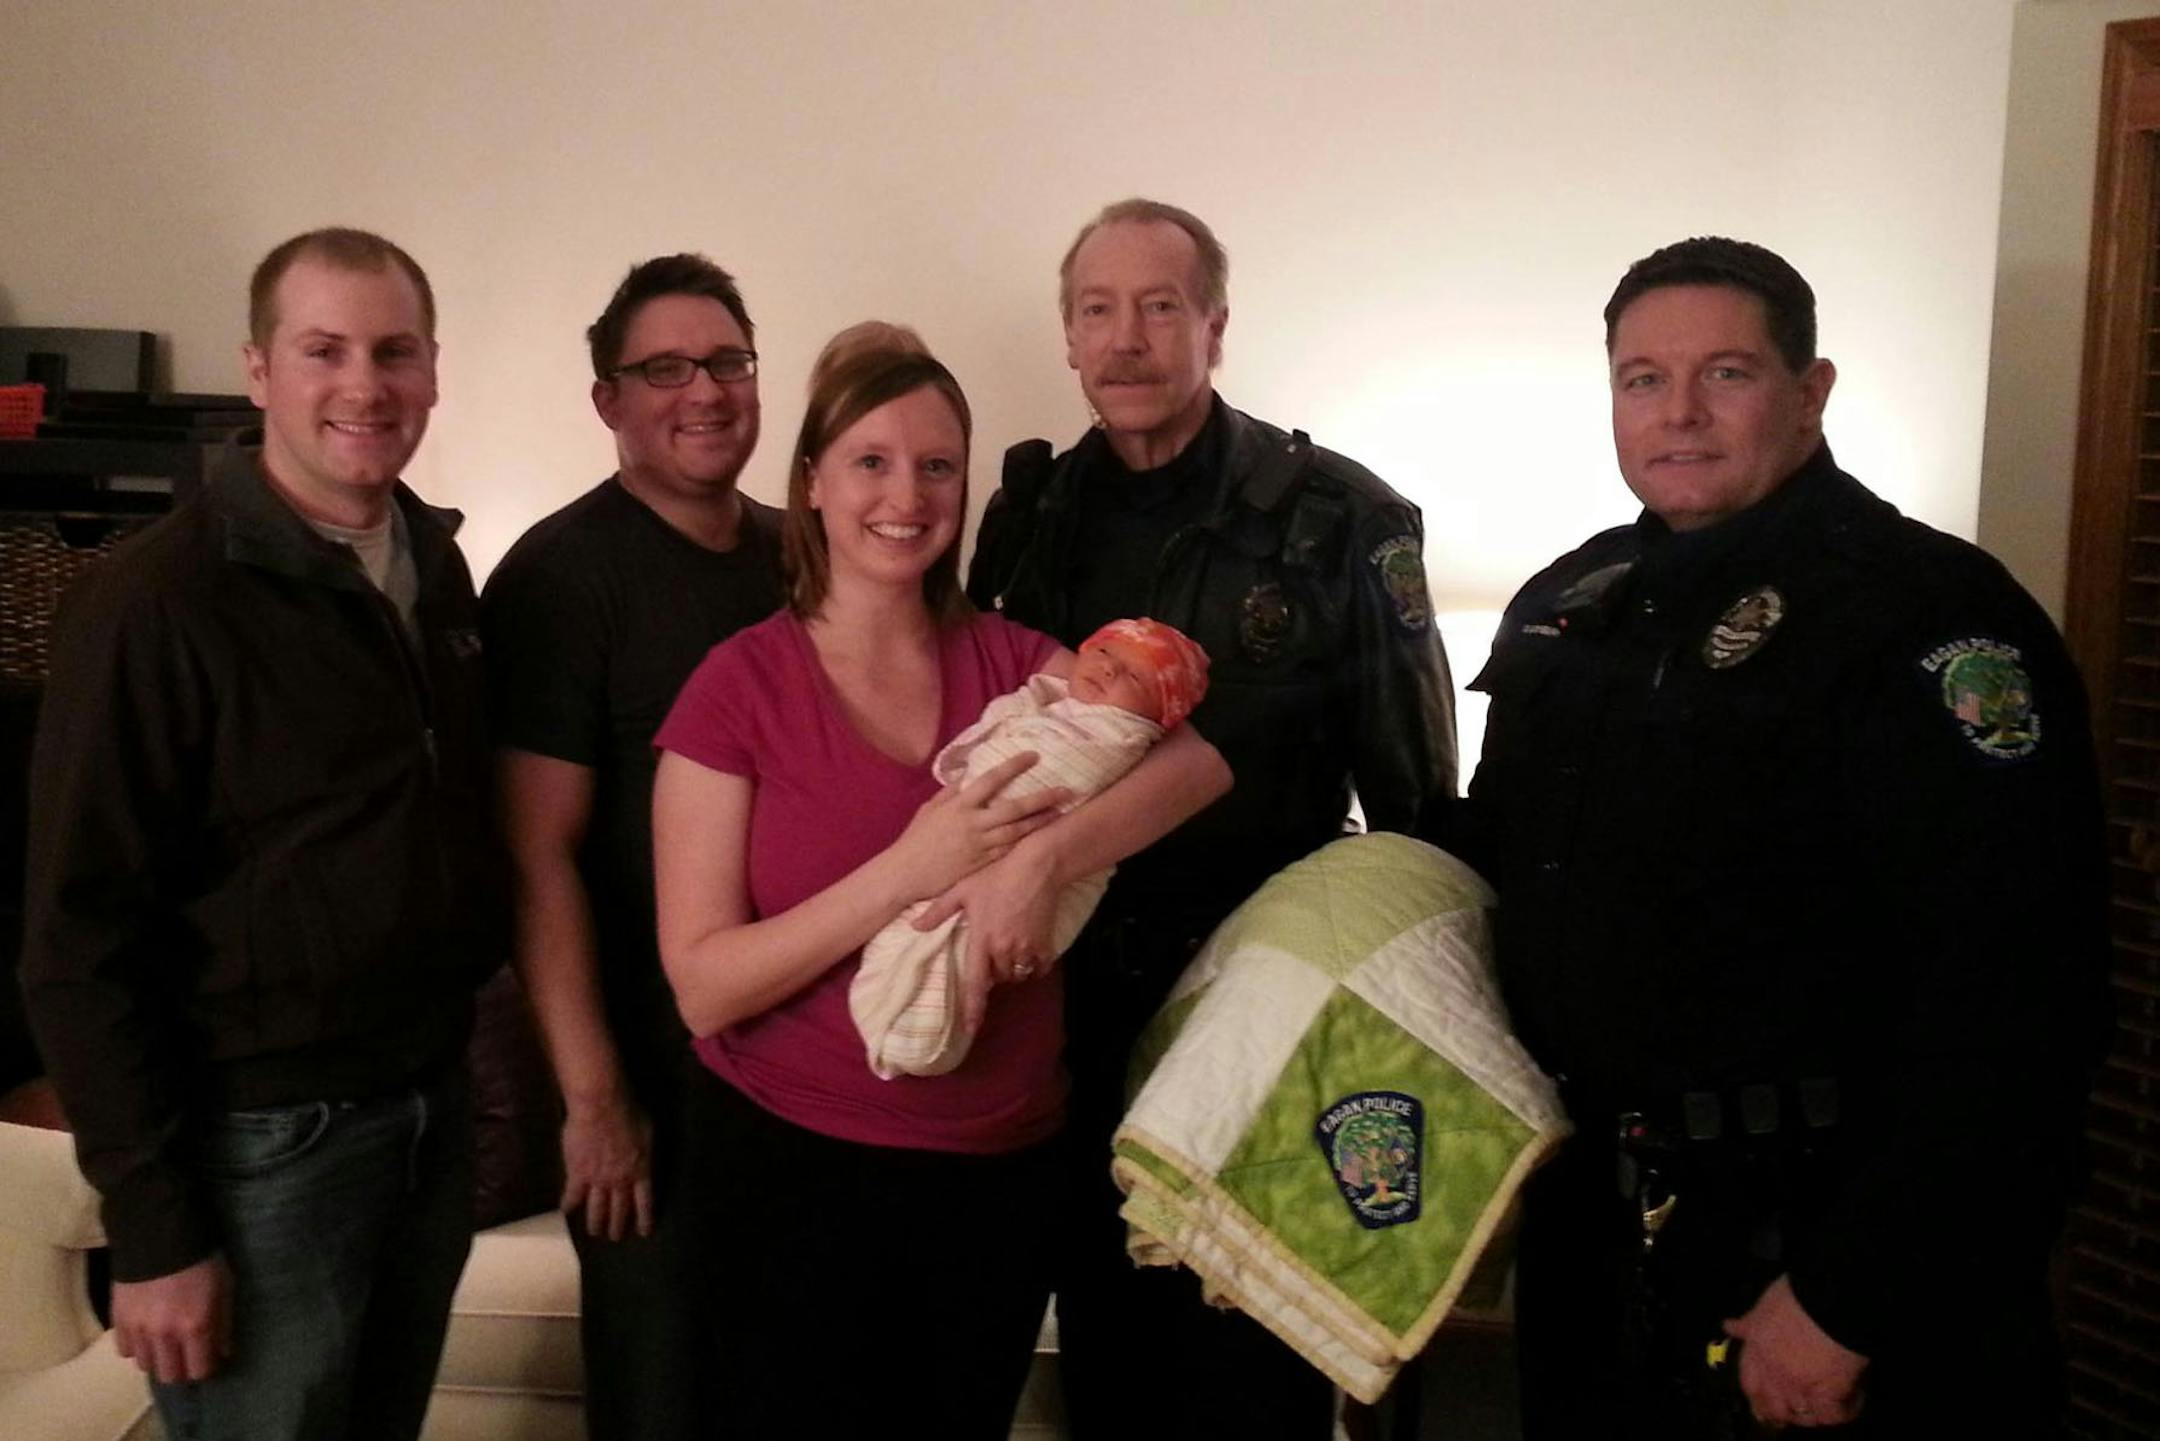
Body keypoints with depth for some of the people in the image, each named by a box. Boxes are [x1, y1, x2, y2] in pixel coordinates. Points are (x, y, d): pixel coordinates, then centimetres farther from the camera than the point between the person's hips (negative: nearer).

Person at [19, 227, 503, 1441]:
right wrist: (152, 1229, -16)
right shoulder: (156, 604, -15)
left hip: (435, 1109, 6)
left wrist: (456, 1072, 9)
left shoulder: (440, 567, 4)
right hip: (264, 1141, -6)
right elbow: (81, 942, -15)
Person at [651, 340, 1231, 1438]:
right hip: (795, 1164, -3)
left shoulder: (1012, 662, 1)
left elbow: (1196, 758, -14)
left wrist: (1041, 859, -30)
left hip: (1006, 1163, 3)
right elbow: (702, 986, -14)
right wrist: (913, 869, -25)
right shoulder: (740, 685, -10)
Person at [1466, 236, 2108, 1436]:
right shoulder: (1567, 605, 6)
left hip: (1817, 1241, -6)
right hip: (1590, 1219, 7)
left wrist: (1846, 1301, -22)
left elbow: (2006, 1008, -23)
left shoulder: (1929, 617, -17)